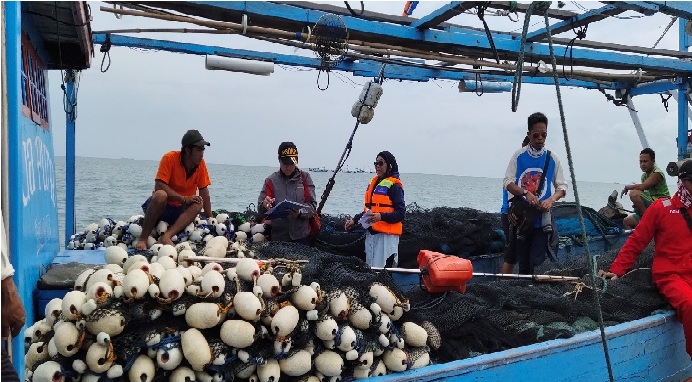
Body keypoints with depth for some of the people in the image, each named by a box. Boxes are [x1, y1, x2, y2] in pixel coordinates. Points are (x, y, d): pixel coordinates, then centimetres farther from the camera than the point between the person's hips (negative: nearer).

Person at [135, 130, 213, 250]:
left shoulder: (200, 163, -4)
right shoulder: (170, 158, -17)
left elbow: (204, 192, 0)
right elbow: (159, 186, -25)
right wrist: (184, 199, -28)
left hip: (180, 211, 4)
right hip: (160, 206, -4)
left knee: (198, 204, -26)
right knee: (161, 195, -36)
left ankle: (167, 236, -39)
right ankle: (143, 239, -31)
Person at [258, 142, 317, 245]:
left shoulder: (305, 177, 3)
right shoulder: (271, 180, 4)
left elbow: (312, 205, -3)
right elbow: (260, 209, -2)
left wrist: (300, 212, -22)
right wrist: (265, 205, -24)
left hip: (301, 236, 0)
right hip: (277, 237, 1)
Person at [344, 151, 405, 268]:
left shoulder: (394, 185, -9)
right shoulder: (373, 183, 16)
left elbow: (400, 212, -14)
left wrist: (381, 216, -26)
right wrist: (354, 220, 15)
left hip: (386, 235, -8)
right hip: (371, 233, 9)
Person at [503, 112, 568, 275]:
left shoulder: (552, 159, 3)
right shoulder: (519, 156, 1)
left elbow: (562, 187, 4)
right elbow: (507, 182, -2)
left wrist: (551, 200, -16)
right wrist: (526, 193, -19)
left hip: (542, 218, 0)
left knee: (536, 261, -5)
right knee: (522, 261, 7)